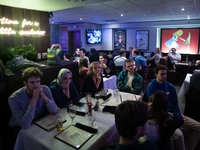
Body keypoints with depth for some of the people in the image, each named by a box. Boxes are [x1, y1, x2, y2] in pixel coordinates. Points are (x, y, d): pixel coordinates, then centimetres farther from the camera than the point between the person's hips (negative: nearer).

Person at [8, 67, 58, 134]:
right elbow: (25, 125, -31)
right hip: (20, 128, -3)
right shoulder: (14, 99, -24)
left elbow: (54, 111, -14)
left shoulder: (45, 89, -13)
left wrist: (45, 98, -31)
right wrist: (34, 99, -36)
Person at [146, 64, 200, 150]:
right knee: (178, 134, -30)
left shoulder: (170, 86, 12)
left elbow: (175, 103, 14)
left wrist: (178, 115, -4)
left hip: (172, 113, 7)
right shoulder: (151, 87, -6)